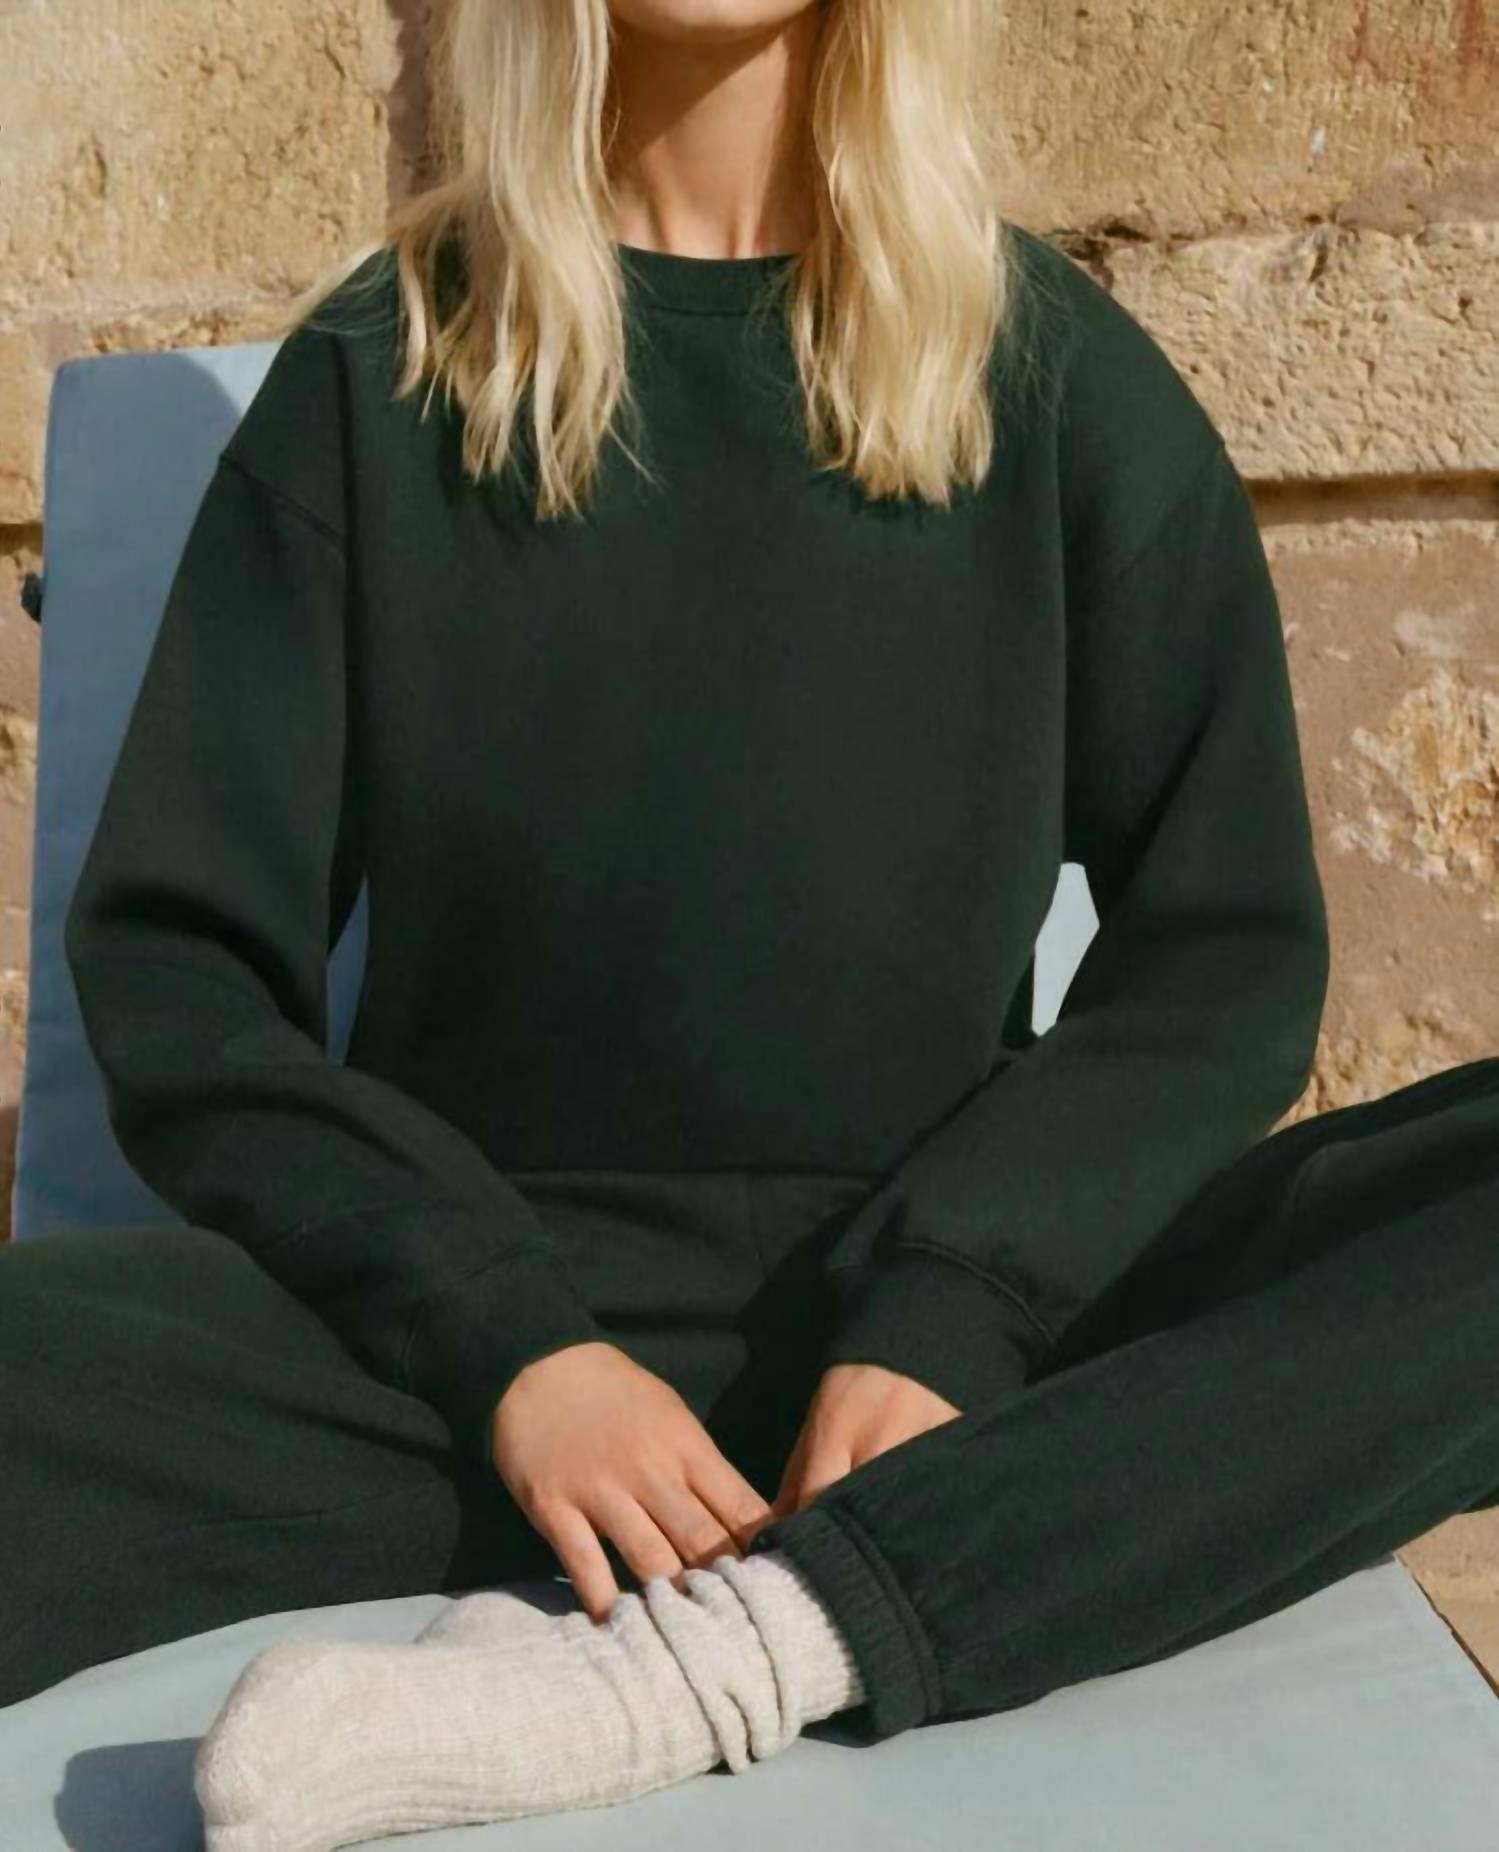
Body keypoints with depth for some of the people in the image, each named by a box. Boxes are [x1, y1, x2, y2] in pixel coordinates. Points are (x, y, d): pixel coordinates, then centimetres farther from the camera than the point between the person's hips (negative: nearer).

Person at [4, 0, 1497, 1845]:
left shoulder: (1058, 373, 6)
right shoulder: (377, 380, 5)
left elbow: (1226, 946, 3)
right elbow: (175, 962, 0)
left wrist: (951, 1313, -13)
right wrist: (506, 1344, -15)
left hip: (966, 1326, 2)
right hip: (476, 1304, -1)